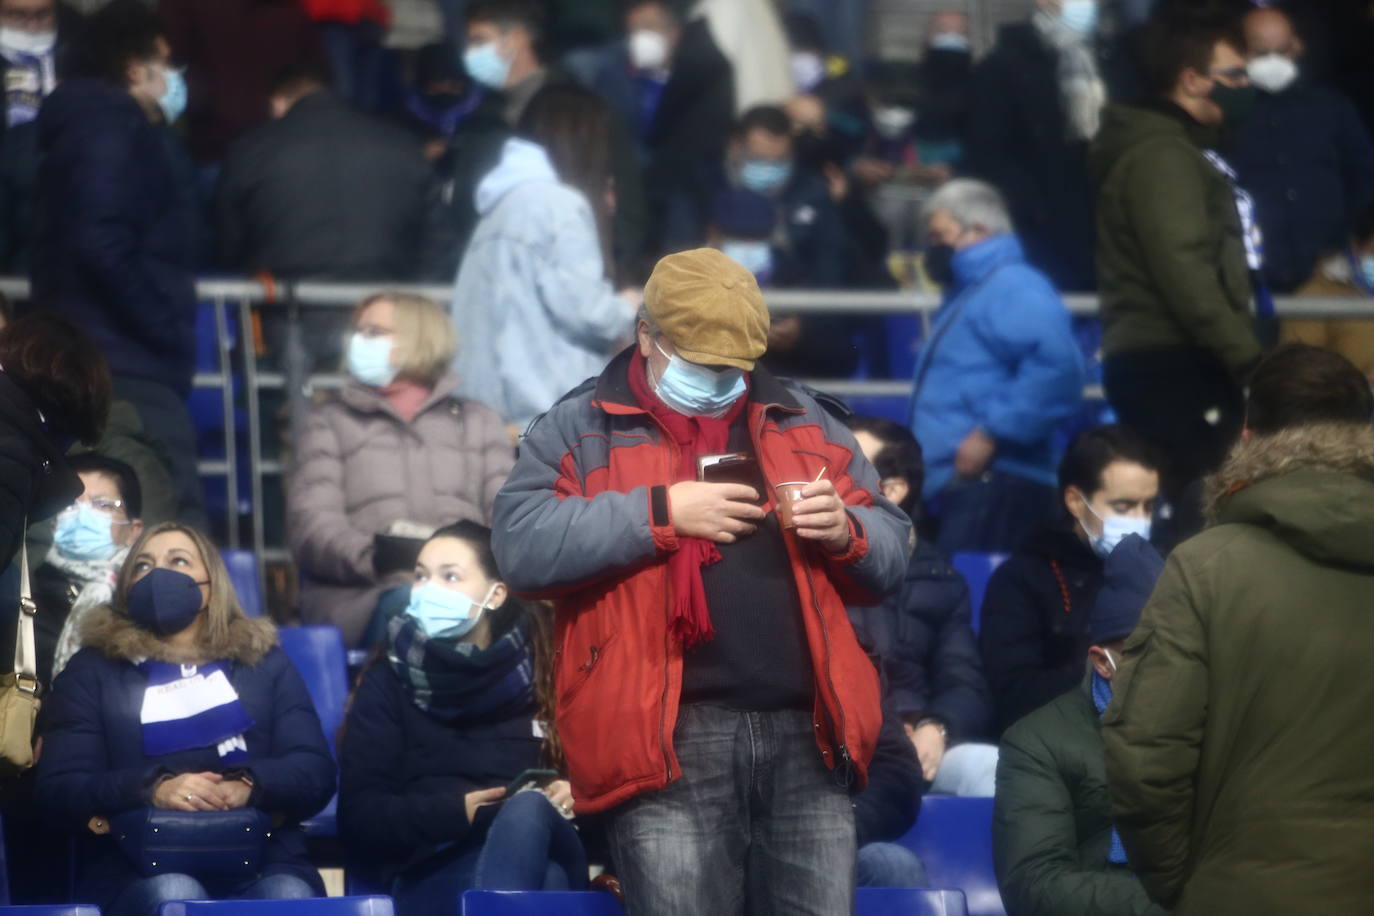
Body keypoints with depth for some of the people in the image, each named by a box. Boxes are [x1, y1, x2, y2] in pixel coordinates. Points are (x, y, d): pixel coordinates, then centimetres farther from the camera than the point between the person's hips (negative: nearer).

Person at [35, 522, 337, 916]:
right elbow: (58, 791, 4)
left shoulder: (264, 661, 23)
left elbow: (316, 772, 10)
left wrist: (247, 786, -13)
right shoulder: (93, 670, 17)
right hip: (136, 869, -1)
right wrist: (153, 789, -16)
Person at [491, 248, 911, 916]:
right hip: (671, 734, -4)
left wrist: (846, 531, -1)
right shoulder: (580, 430, 8)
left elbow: (891, 554, 22)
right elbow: (521, 546, -8)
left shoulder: (804, 424, 20)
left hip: (805, 729, 4)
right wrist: (660, 512, -12)